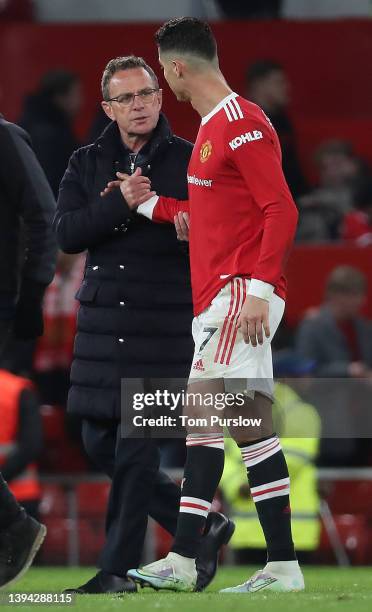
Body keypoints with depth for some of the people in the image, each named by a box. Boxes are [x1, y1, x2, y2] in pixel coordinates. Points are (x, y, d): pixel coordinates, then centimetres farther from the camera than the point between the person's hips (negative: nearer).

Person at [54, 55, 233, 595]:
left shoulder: (189, 161, 0)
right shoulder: (87, 164, 10)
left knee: (136, 448, -7)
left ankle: (118, 570, 1)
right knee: (100, 443, 6)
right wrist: (121, 205, -17)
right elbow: (66, 233, -4)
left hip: (163, 321, -5)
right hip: (102, 319, 5)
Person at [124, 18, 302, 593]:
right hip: (220, 296, 10)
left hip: (239, 289, -10)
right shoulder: (213, 128, 19)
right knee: (252, 424, 6)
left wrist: (259, 288, -23)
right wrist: (150, 202, 24)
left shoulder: (242, 125, -12)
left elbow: (281, 211, -17)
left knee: (202, 413, -15)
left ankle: (182, 560, -18)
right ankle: (283, 566, 5)